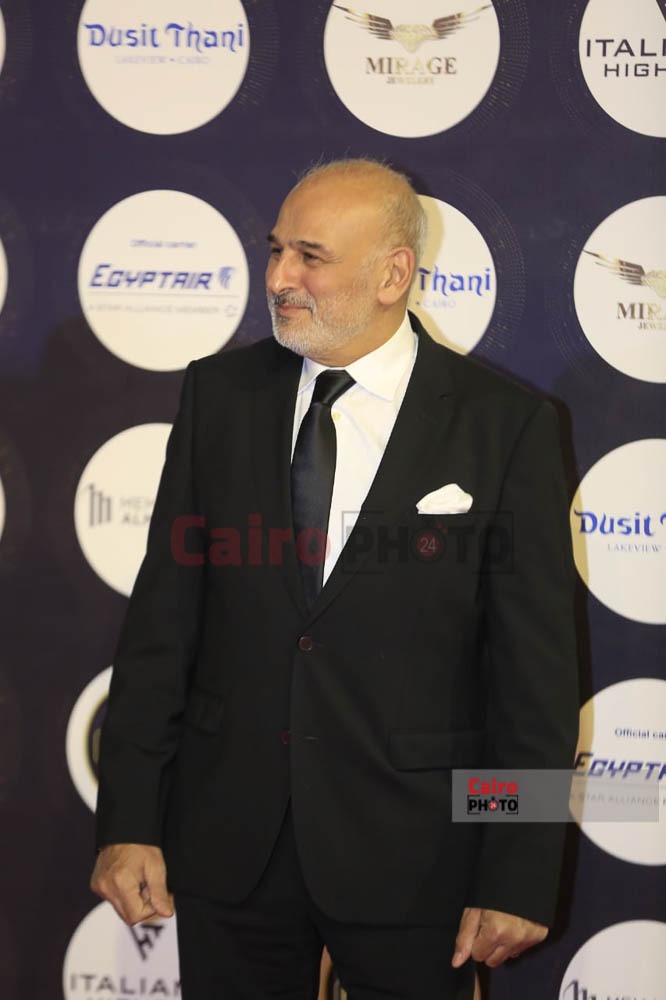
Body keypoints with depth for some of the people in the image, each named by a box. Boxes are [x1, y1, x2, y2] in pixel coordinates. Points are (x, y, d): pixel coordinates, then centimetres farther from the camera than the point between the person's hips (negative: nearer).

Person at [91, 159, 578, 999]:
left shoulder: (505, 426, -7)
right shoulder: (219, 395, 3)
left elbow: (535, 669, -7)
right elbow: (162, 616, 3)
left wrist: (518, 876, -8)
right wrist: (128, 820, -2)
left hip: (410, 857, -3)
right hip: (229, 835, 3)